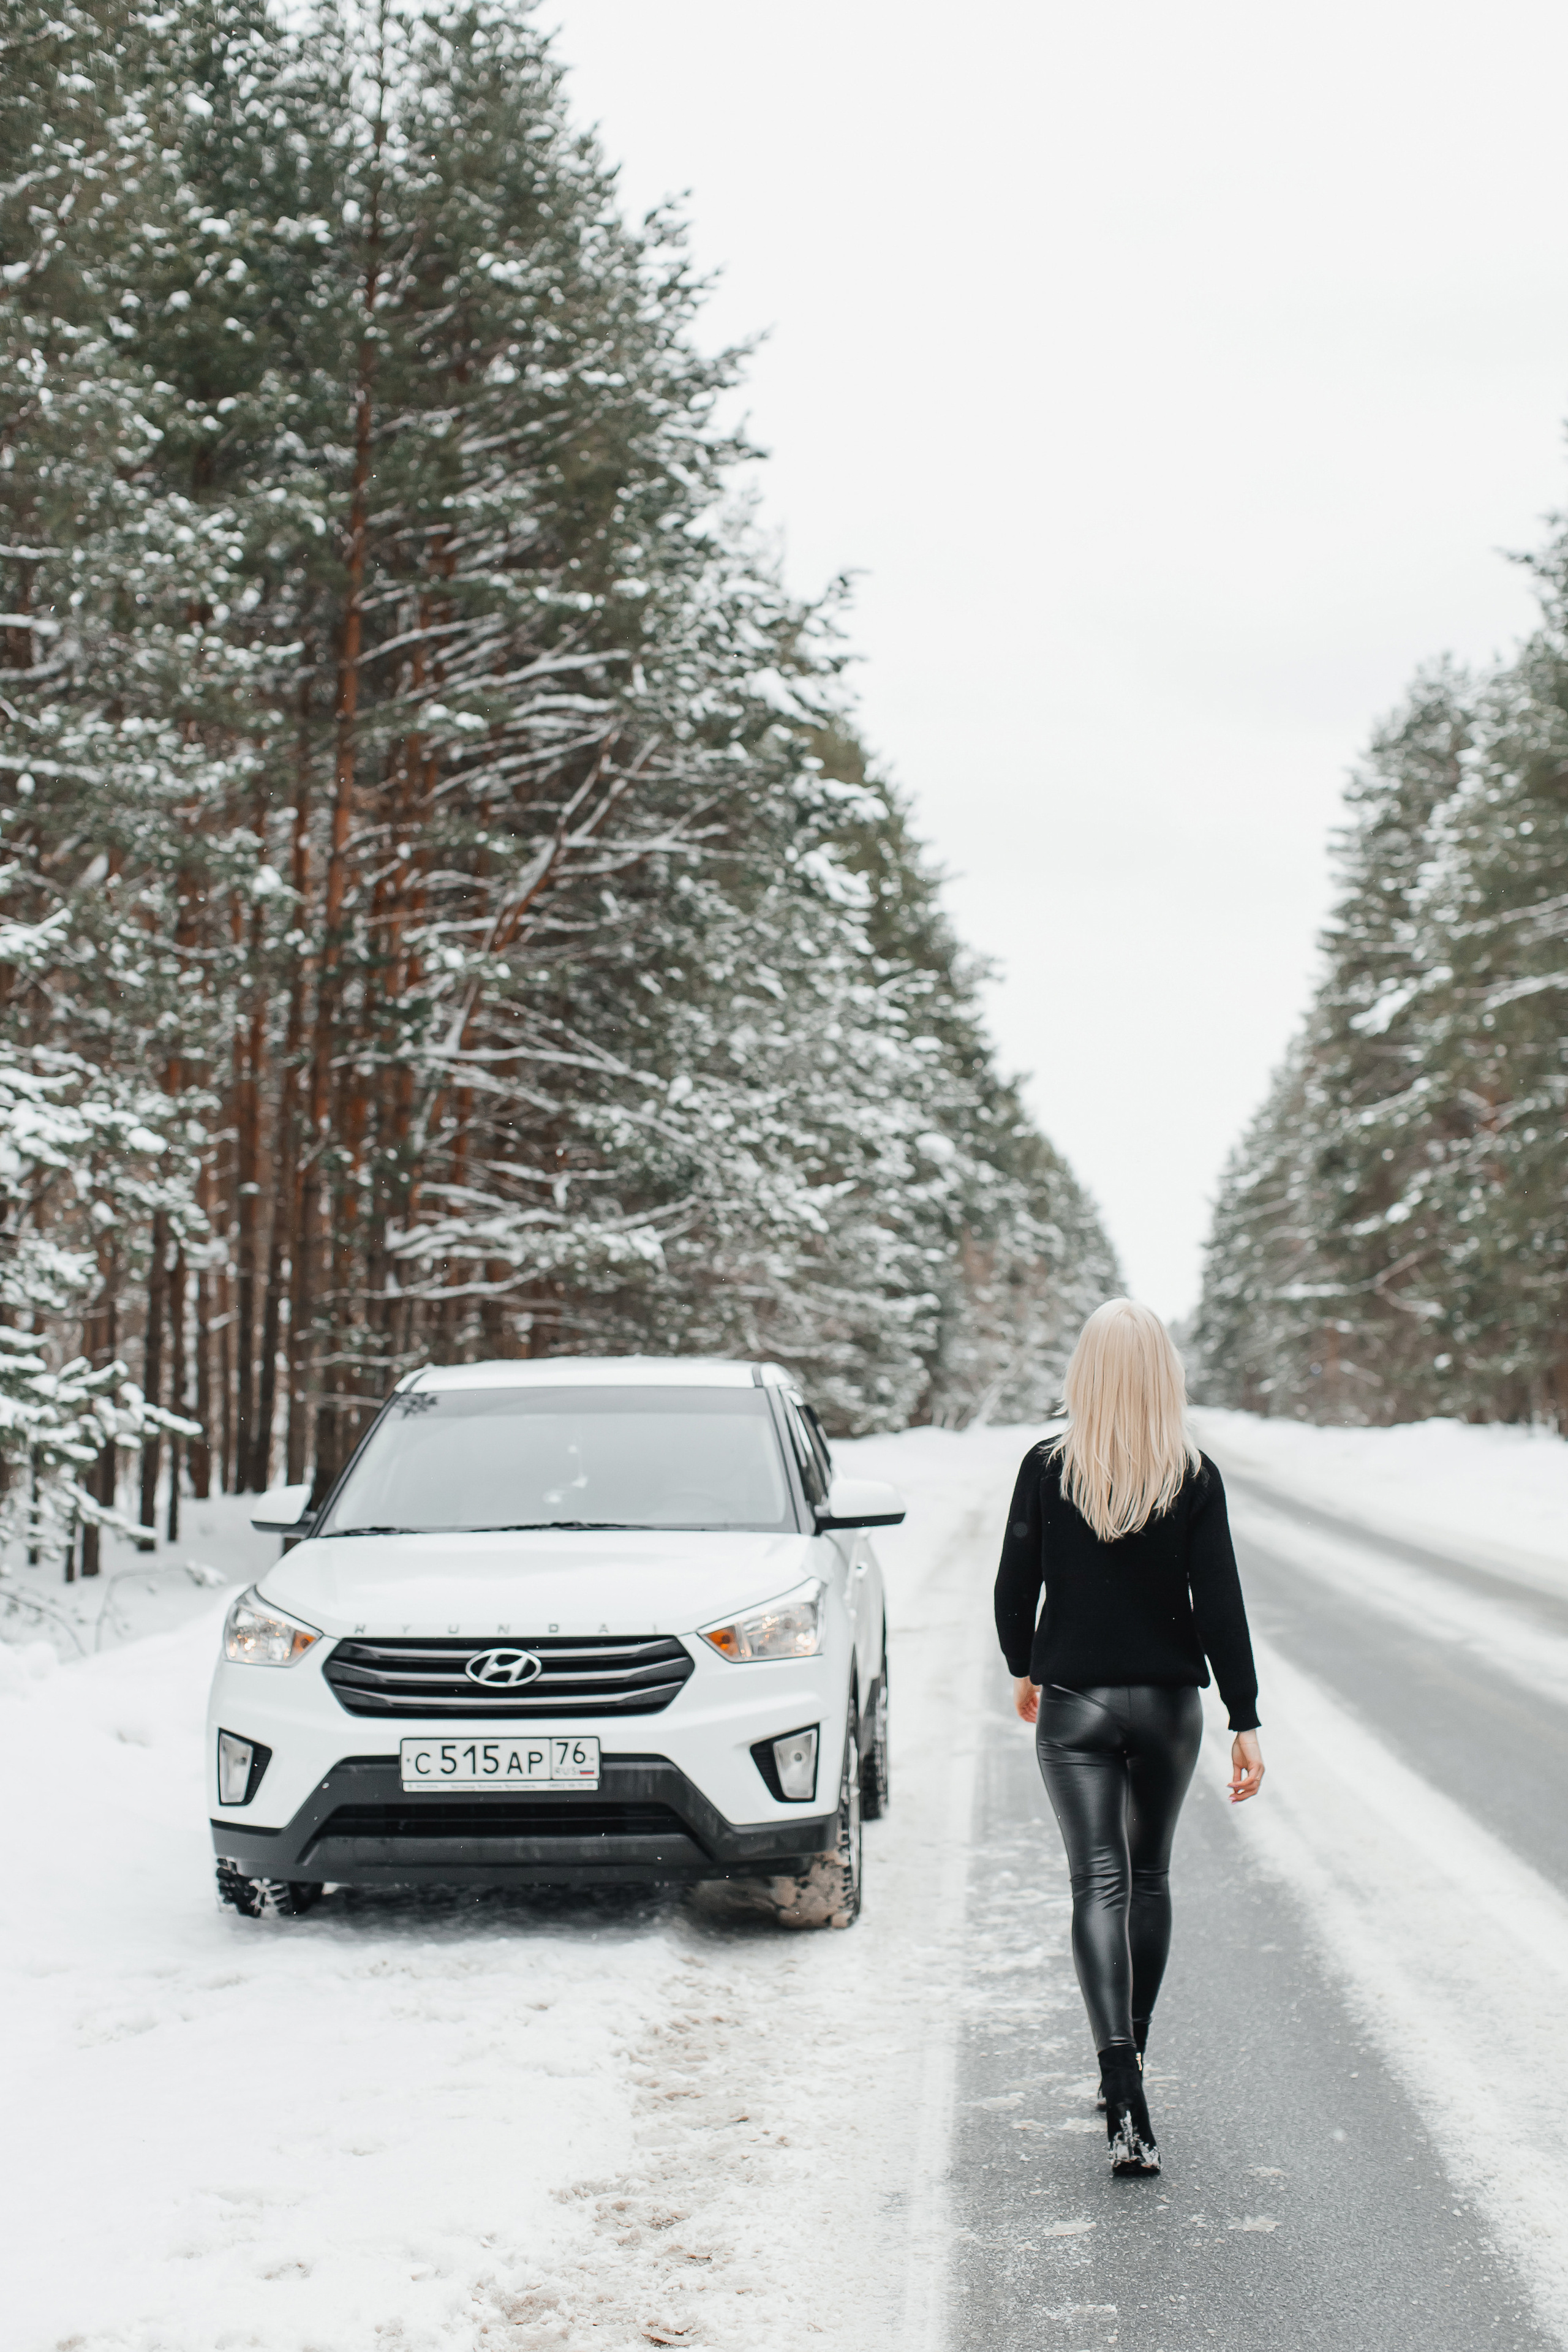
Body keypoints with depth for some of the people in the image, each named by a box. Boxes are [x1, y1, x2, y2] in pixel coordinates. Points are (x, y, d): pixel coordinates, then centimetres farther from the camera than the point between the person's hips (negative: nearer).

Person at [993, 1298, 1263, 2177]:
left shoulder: (1048, 1468, -7)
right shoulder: (1194, 1477, -7)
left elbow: (1016, 1585, 1)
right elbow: (1219, 1604, -8)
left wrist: (1024, 1669, 20)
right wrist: (1246, 1722, -5)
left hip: (1073, 1705, -1)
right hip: (1167, 1701, 1)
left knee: (1099, 1883, -4)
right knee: (1150, 1874, 20)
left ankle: (1127, 2101, -19)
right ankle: (1131, 2054, 31)